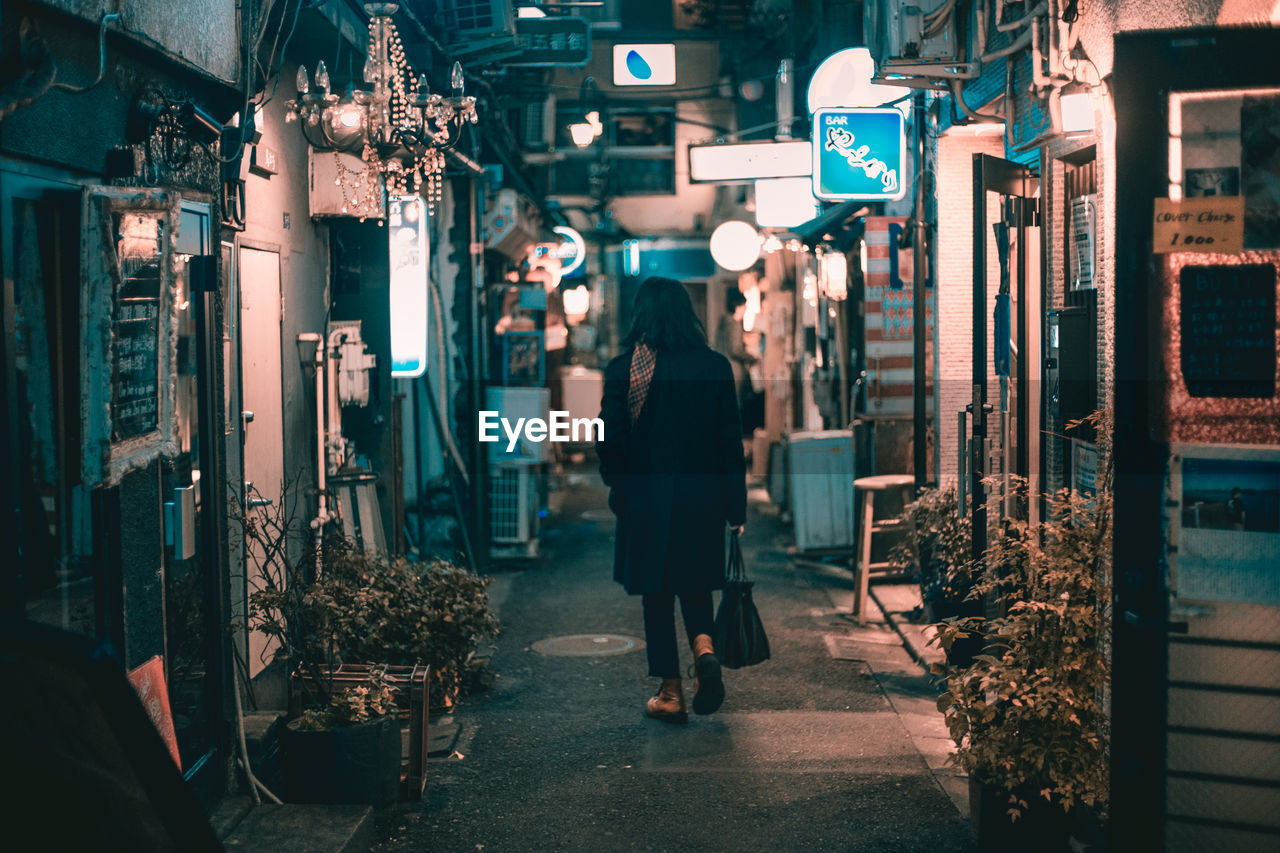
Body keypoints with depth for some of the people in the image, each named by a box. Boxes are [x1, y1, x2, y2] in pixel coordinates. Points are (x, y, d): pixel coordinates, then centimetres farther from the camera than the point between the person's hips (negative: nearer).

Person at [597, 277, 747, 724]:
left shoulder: (623, 368, -8)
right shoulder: (715, 366, -3)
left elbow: (609, 439, -9)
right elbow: (731, 440, -2)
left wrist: (620, 486, 8)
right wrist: (735, 506, 4)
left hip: (646, 501, -2)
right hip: (701, 500, 2)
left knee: (656, 594, 10)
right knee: (694, 585, 19)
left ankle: (670, 693, 13)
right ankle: (704, 646, -9)